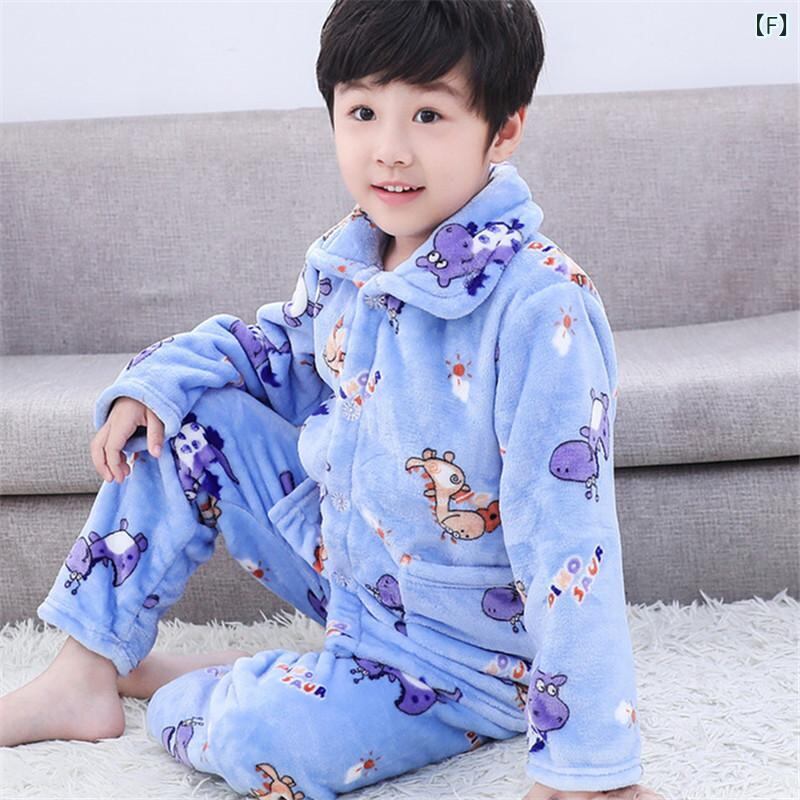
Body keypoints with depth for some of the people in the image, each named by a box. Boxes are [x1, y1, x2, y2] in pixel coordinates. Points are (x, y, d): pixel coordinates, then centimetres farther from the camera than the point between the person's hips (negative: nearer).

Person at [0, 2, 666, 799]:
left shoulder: (540, 307, -30)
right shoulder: (345, 260, -5)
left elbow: (568, 542, -31)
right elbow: (278, 349, 17)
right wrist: (153, 381, -1)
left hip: (459, 652, -7)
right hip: (346, 551, 7)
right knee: (186, 413, 0)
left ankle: (188, 690, 9)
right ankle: (85, 675, 8)